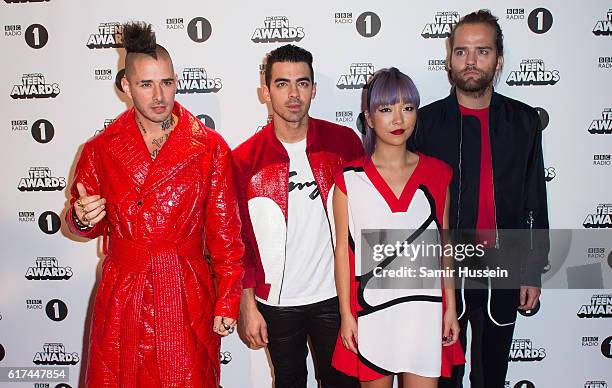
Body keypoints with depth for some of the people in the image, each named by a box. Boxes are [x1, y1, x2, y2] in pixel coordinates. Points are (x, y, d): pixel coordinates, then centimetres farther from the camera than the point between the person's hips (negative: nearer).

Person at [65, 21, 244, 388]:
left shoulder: (210, 148, -3)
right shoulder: (101, 149, 2)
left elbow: (226, 233, -3)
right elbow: (82, 220, 12)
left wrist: (228, 302, -6)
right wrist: (83, 219, -12)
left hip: (187, 297, -1)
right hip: (122, 298, 2)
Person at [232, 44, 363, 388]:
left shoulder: (344, 141, -5)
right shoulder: (244, 159, -7)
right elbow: (238, 238, -2)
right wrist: (247, 306, -3)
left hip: (335, 294, 0)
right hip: (277, 303, 0)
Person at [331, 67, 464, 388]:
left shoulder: (437, 173, 3)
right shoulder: (349, 179, -4)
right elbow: (343, 249, -1)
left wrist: (450, 307, 6)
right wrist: (346, 314, -1)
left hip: (423, 307, 2)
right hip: (371, 308, -1)